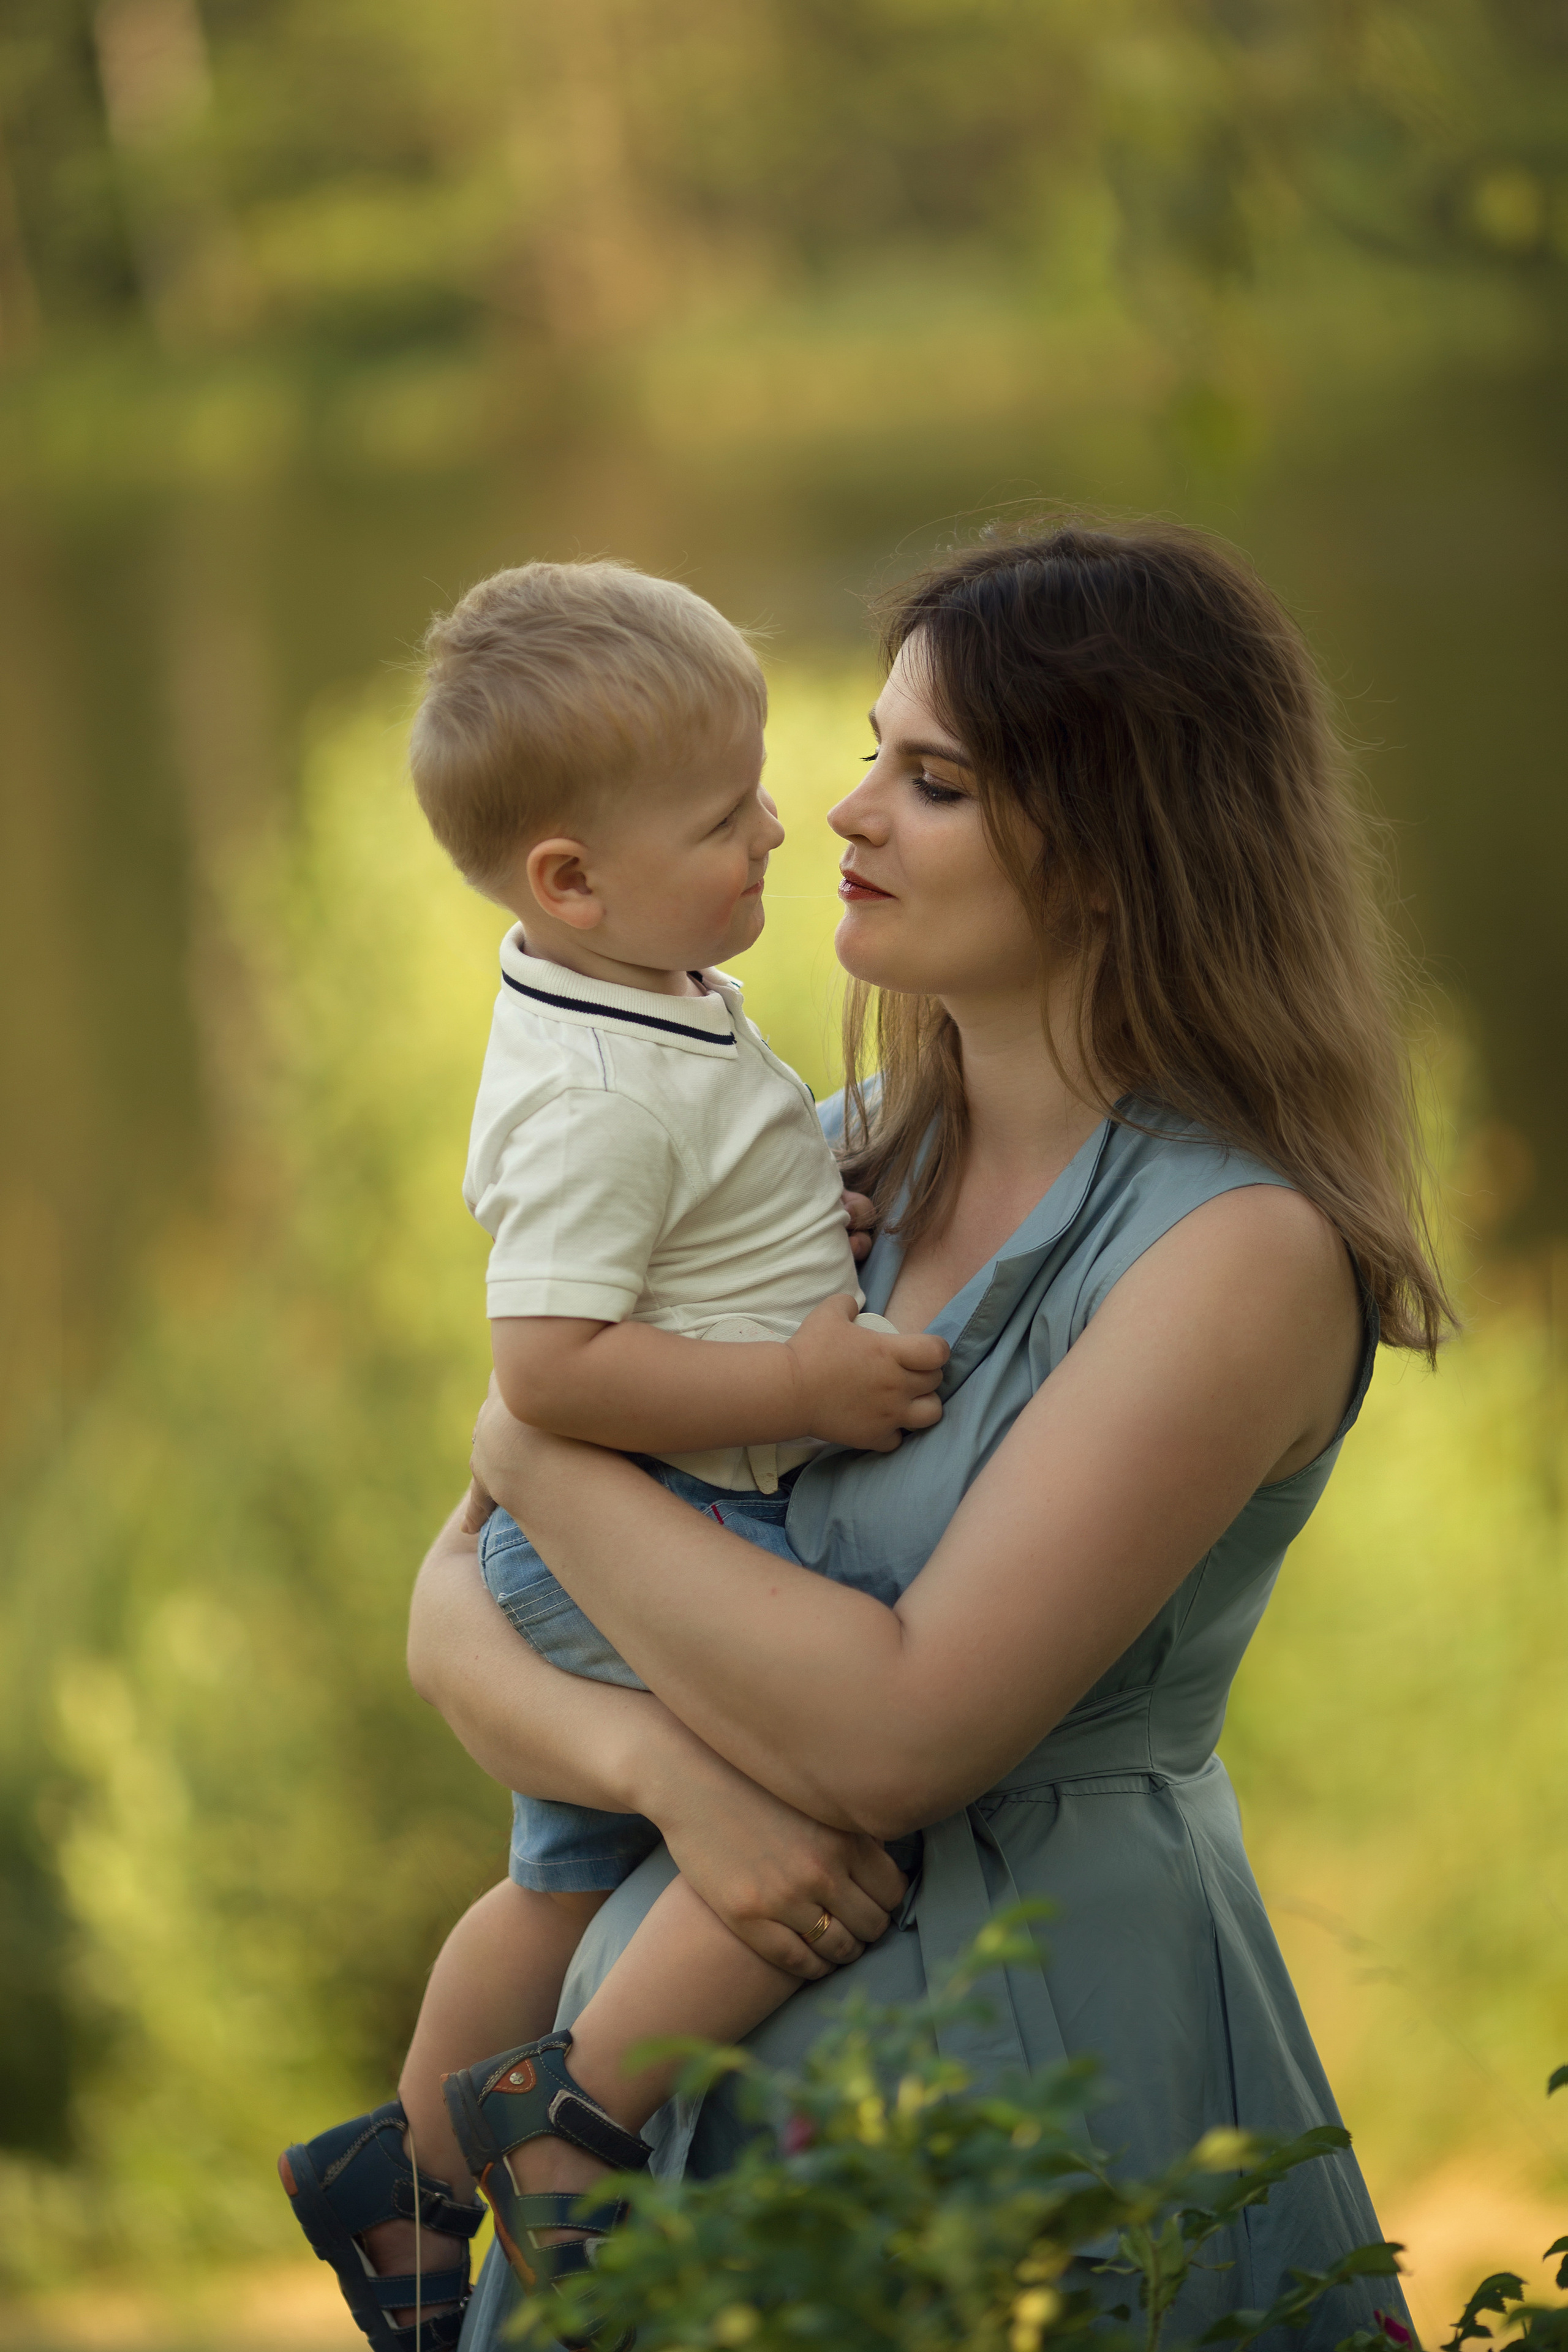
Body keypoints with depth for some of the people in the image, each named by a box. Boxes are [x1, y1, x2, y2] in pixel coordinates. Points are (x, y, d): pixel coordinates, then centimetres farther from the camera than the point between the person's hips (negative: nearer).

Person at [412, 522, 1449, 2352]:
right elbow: (452, 1620, 3)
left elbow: (893, 1735, -22)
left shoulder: (1246, 1253, -16)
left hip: (1039, 2046, -6)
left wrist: (544, 1460, -11)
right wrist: (666, 1763, -18)